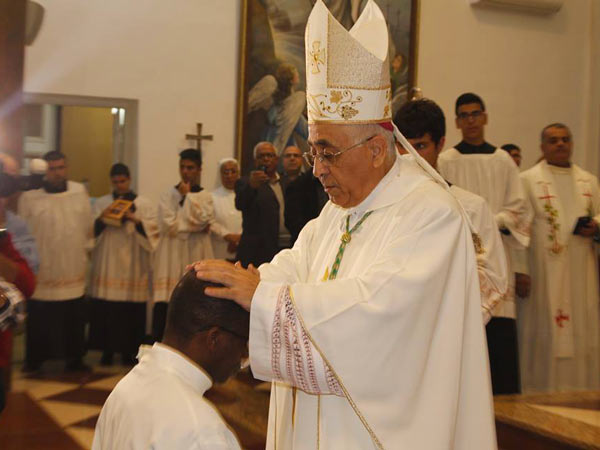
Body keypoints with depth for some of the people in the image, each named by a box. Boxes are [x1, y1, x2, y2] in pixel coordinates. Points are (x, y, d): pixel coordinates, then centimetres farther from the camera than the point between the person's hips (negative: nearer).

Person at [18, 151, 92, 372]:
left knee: (74, 319, 7)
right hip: (41, 272, -2)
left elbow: (88, 227, 11)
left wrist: (87, 249, 10)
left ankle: (74, 358, 20)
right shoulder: (29, 196, -5)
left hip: (73, 271, 2)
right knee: (39, 319, 3)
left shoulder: (80, 192, 4)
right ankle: (34, 360, 19)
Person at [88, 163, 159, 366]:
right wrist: (101, 219, -11)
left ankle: (129, 351, 9)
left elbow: (152, 230, -2)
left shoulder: (144, 204, 7)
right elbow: (92, 231, 7)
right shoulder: (101, 203, 12)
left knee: (131, 310, -2)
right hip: (106, 264, 1)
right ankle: (107, 350, 8)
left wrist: (135, 219, -16)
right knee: (105, 309, -3)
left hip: (132, 264, -1)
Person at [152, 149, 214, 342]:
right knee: (163, 304, -8)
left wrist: (187, 195, -3)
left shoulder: (206, 196, 10)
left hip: (196, 255, 0)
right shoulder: (168, 195, 9)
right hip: (172, 256, 0)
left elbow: (200, 221, -9)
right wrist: (194, 226, -3)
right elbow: (167, 225, -4)